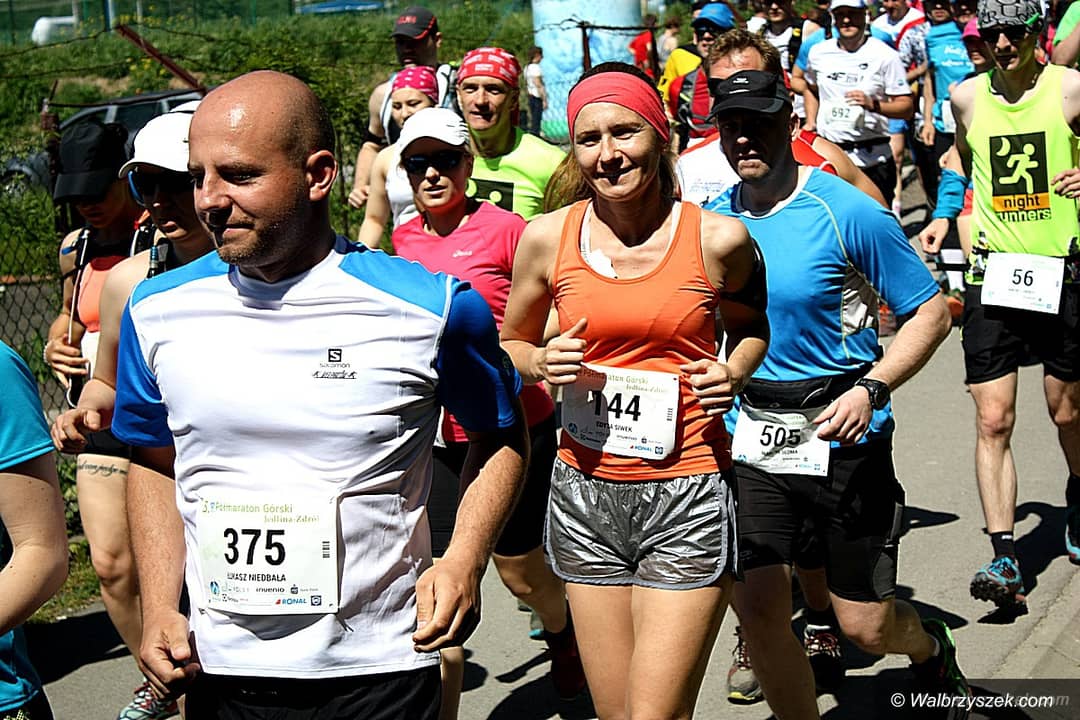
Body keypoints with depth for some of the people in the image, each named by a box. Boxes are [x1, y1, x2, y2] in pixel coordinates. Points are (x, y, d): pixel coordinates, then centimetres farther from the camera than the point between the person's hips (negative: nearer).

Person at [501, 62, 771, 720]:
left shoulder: (718, 238, -5)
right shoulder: (547, 237, -1)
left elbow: (751, 325, 15)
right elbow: (510, 344, 14)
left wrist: (733, 374, -6)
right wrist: (542, 364, -8)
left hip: (687, 495, -2)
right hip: (586, 493, 3)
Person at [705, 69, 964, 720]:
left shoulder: (847, 212, -12)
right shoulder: (714, 221, 2)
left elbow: (931, 312, -7)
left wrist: (871, 390, -20)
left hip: (842, 434, -3)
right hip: (751, 437, 4)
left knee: (867, 626, 5)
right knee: (758, 610, -4)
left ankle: (932, 650, 42)